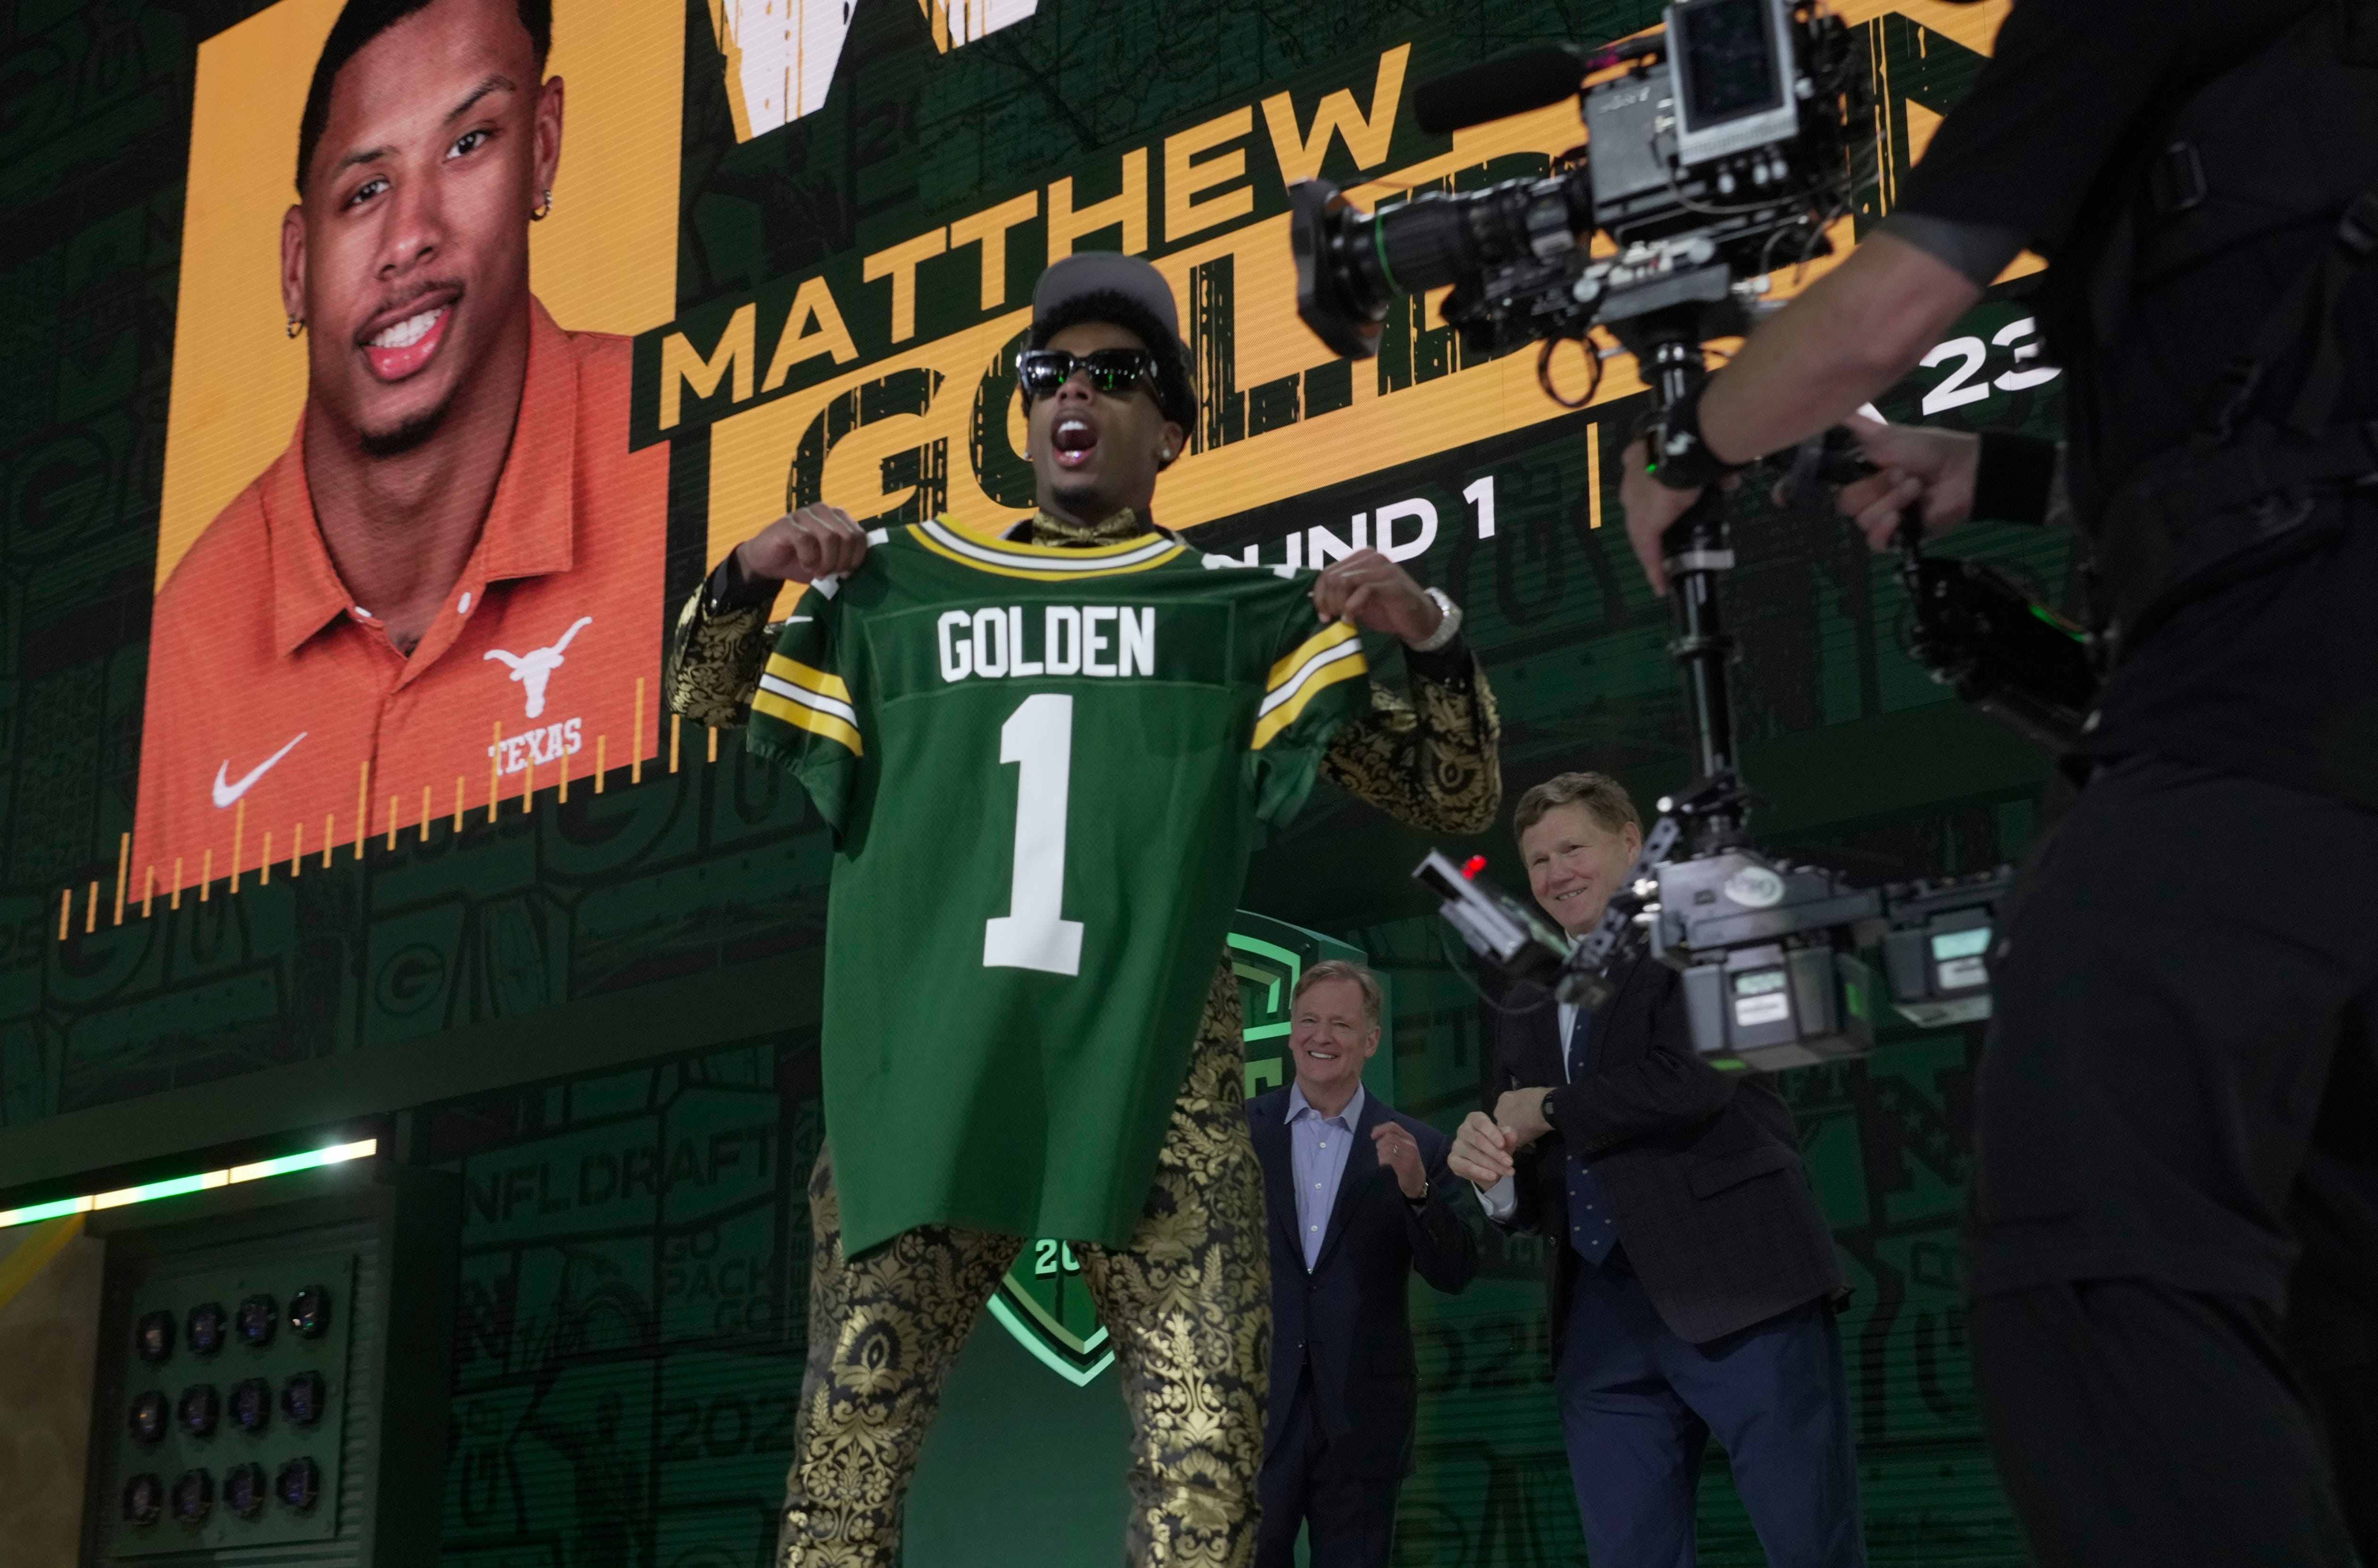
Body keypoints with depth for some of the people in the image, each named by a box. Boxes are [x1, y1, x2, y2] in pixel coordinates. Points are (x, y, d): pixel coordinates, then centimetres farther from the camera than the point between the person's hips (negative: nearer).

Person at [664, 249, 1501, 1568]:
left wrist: (1429, 637, -4)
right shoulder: (904, 589, 19)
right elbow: (702, 705, 27)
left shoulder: (1239, 613, 15)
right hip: (923, 1062, 1)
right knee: (846, 1446, -4)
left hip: (1153, 1071, -1)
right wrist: (746, 577, 7)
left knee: (1205, 1458, -11)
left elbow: (1457, 799, 14)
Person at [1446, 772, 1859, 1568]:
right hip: (1601, 1318, 6)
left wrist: (1550, 1110, -1)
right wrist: (1491, 1165, -7)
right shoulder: (1518, 1007, 21)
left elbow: (1694, 1079, -14)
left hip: (1738, 1286, -5)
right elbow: (1521, 1191, 18)